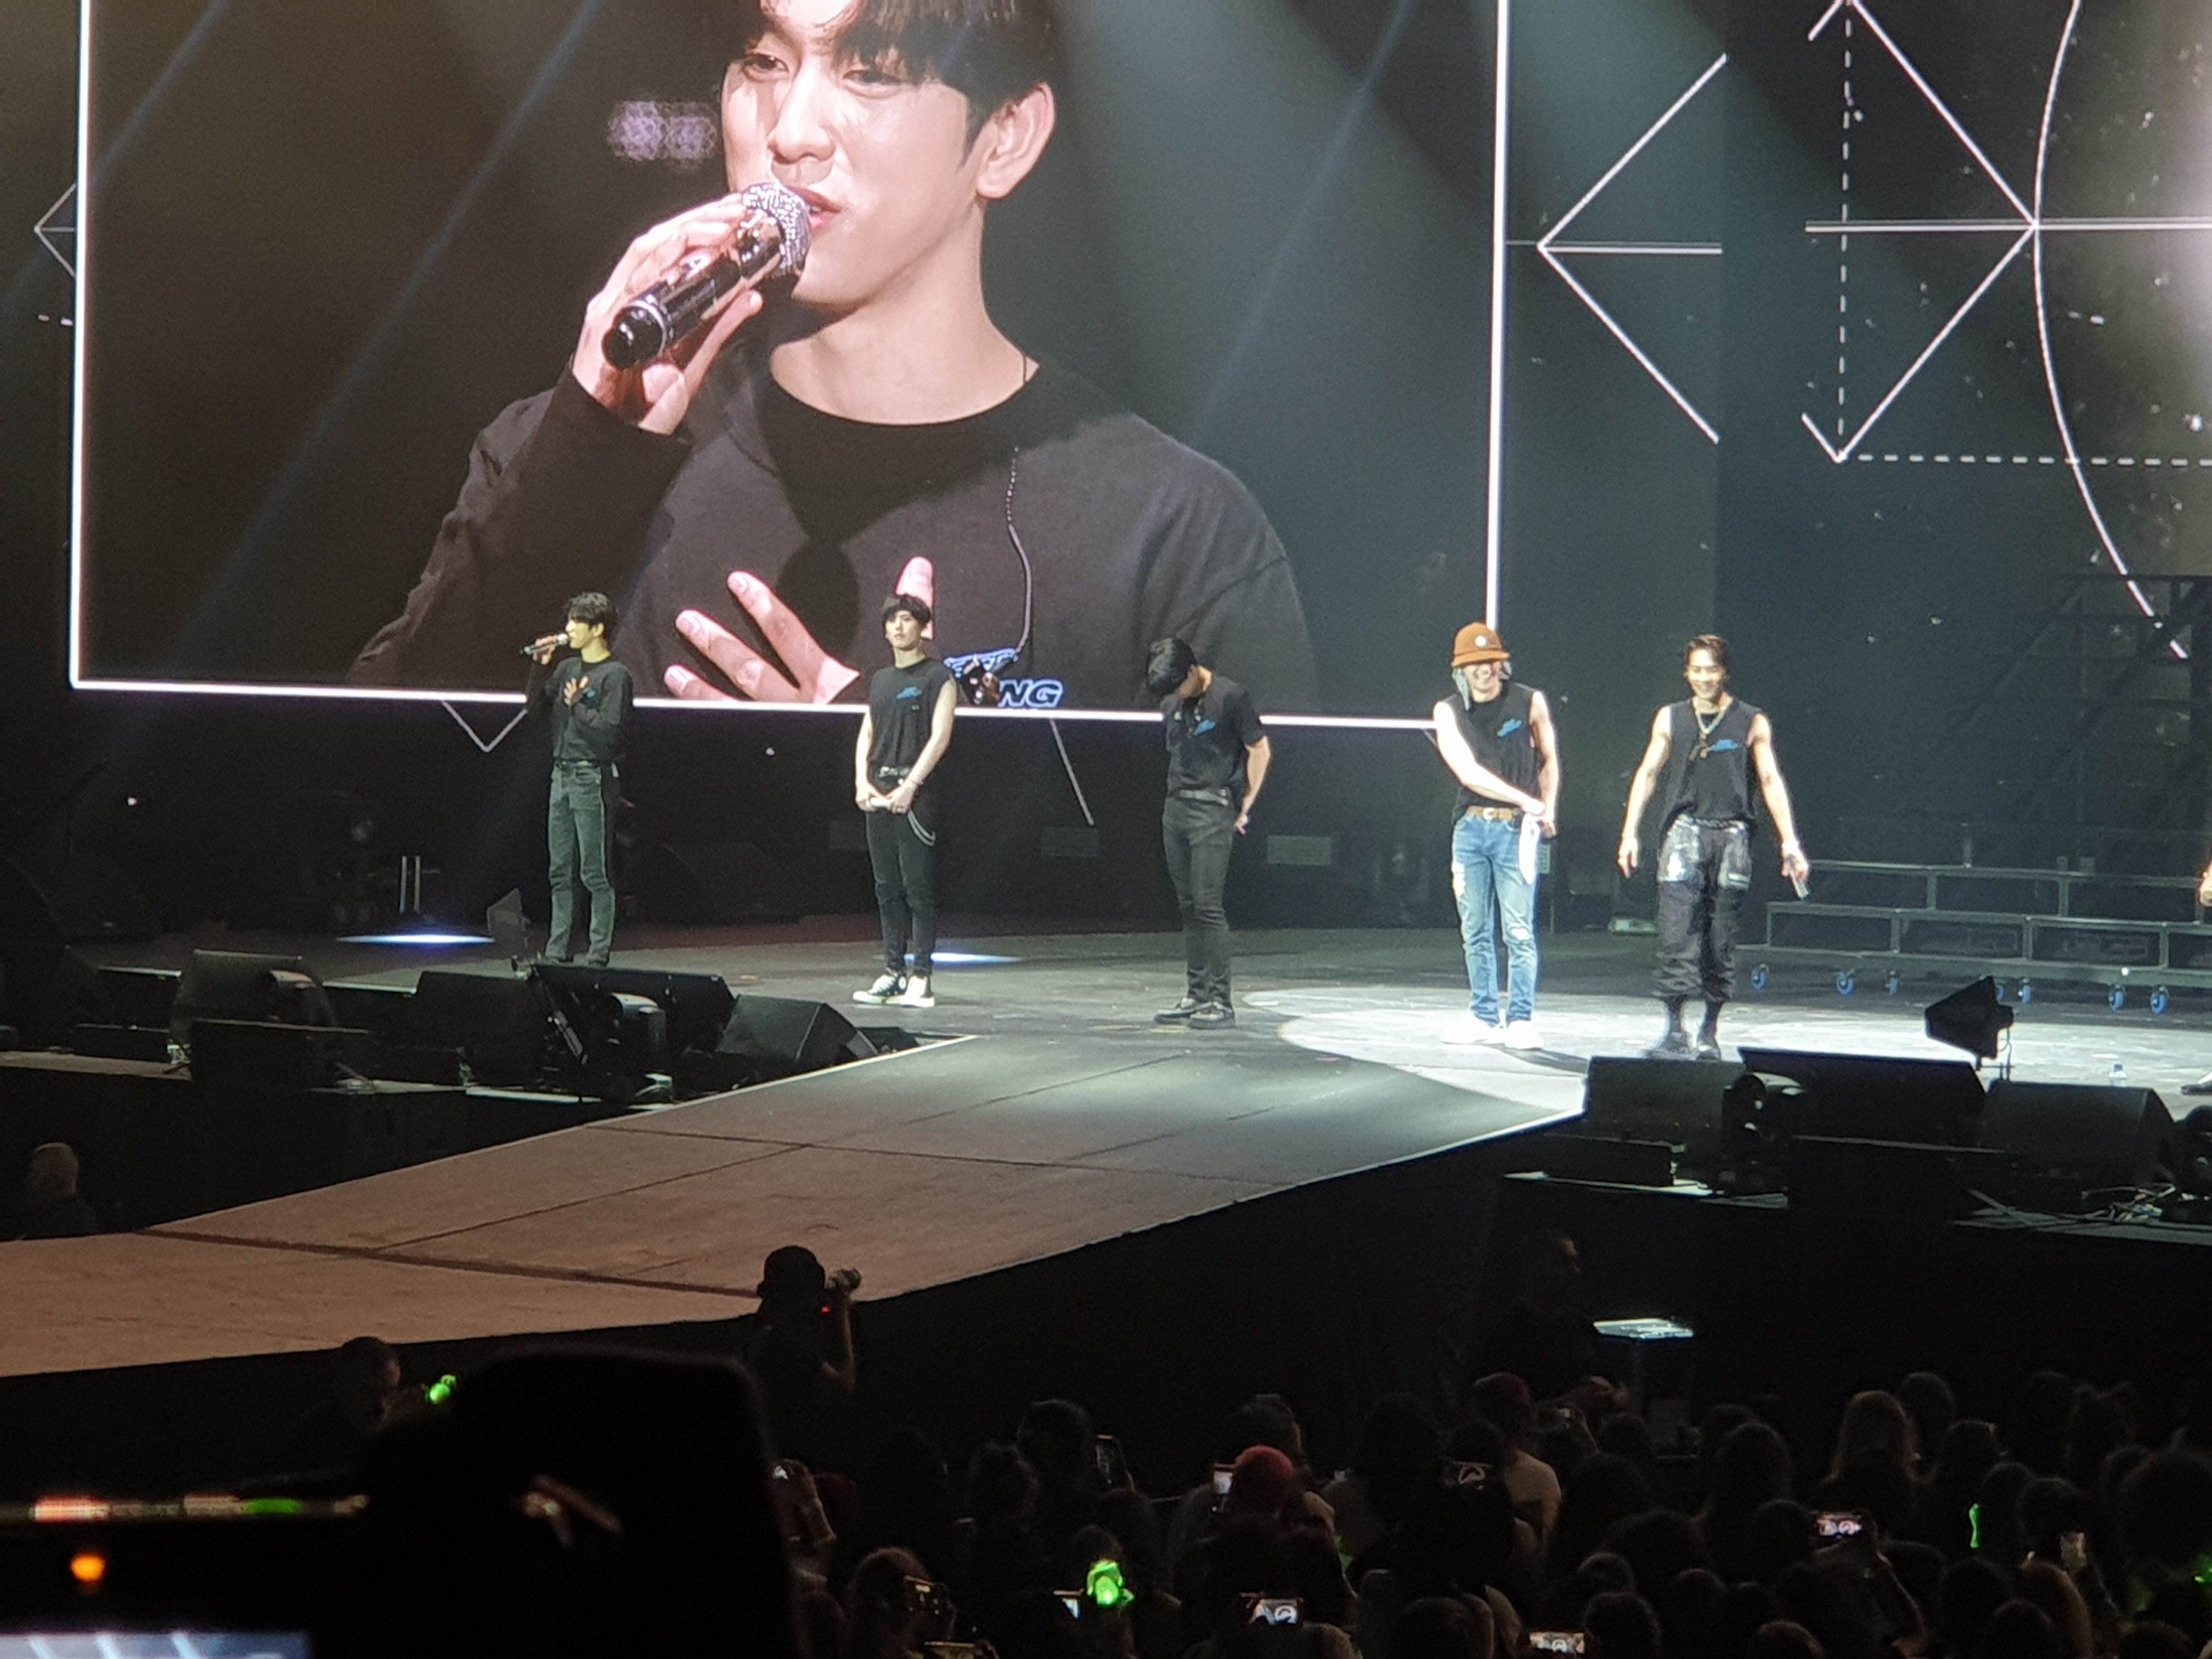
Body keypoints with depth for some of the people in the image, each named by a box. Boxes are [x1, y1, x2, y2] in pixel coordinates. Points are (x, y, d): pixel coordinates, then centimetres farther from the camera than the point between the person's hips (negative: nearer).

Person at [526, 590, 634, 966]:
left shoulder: (614, 675, -9)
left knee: (594, 872, -5)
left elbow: (610, 731, -17)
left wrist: (577, 704, -10)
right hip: (562, 774, 8)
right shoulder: (567, 667, 13)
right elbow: (536, 705, 17)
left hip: (593, 778, -8)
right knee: (561, 871, 10)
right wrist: (540, 667, 6)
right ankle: (558, 949, 15)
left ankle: (600, 953, -2)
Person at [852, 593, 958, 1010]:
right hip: (878, 795, 7)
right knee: (887, 889, 8)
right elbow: (867, 734, 18)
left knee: (918, 888, -7)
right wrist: (862, 781, 1)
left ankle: (922, 977, -6)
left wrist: (909, 786, -16)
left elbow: (940, 737, -9)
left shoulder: (937, 678, -2)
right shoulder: (880, 680, 18)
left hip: (915, 793, -7)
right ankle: (893, 972, 12)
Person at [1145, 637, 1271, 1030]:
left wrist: (1245, 806, -4)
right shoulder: (1171, 703, 10)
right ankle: (1196, 995, 13)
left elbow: (1260, 750, -5)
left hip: (1212, 810, -7)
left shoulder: (1230, 697, -10)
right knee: (1188, 906, 8)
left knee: (1207, 905, -11)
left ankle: (1220, 1001, -9)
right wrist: (1177, 793, 14)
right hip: (1175, 807, 7)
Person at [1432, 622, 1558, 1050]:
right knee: (1475, 931, 8)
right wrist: (1525, 799, -19)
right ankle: (1482, 1017, 17)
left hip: (1515, 828, -2)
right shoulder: (1449, 711, 2)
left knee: (1519, 931, -6)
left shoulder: (1530, 703, 1)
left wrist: (1548, 809, 3)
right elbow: (1468, 773, -10)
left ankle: (1520, 1020, -3)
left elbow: (1549, 760, 15)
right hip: (1470, 826, 3)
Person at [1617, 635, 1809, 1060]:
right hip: (1684, 830, 0)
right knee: (1678, 931, -11)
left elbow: (1771, 781, 4)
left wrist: (1789, 842, -4)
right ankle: (1675, 1029, -11)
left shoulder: (1752, 723, 6)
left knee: (1721, 938, 3)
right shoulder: (1670, 719, 11)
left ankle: (1710, 1029, 12)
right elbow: (1647, 774, 12)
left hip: (1732, 834, 0)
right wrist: (1630, 833, 3)